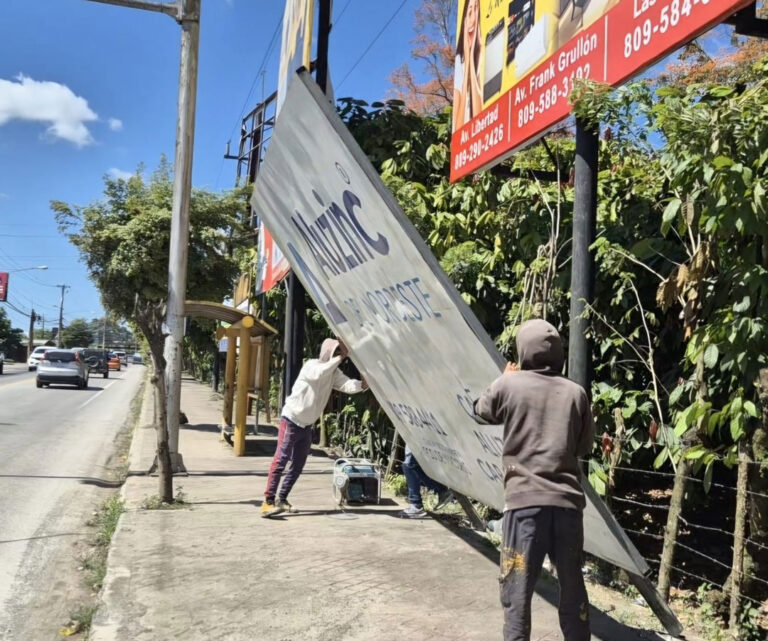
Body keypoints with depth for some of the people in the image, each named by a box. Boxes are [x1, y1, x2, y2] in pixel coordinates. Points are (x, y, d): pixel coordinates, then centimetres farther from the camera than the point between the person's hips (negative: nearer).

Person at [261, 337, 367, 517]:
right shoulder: (311, 365, -17)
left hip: (307, 425, 8)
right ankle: (268, 502, -14)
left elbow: (347, 385, -13)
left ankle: (281, 499, 18)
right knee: (281, 460, -13)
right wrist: (340, 357, -38)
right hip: (291, 420, -8)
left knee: (298, 465, 8)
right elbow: (319, 374, -40)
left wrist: (363, 384, -32)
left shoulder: (334, 372, 3)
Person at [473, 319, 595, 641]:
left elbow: (480, 412, 17)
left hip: (525, 499, -3)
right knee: (572, 586, 17)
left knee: (517, 589, 4)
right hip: (567, 500, 3)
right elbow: (586, 444, 13)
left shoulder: (508, 385, -3)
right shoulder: (575, 392, 4)